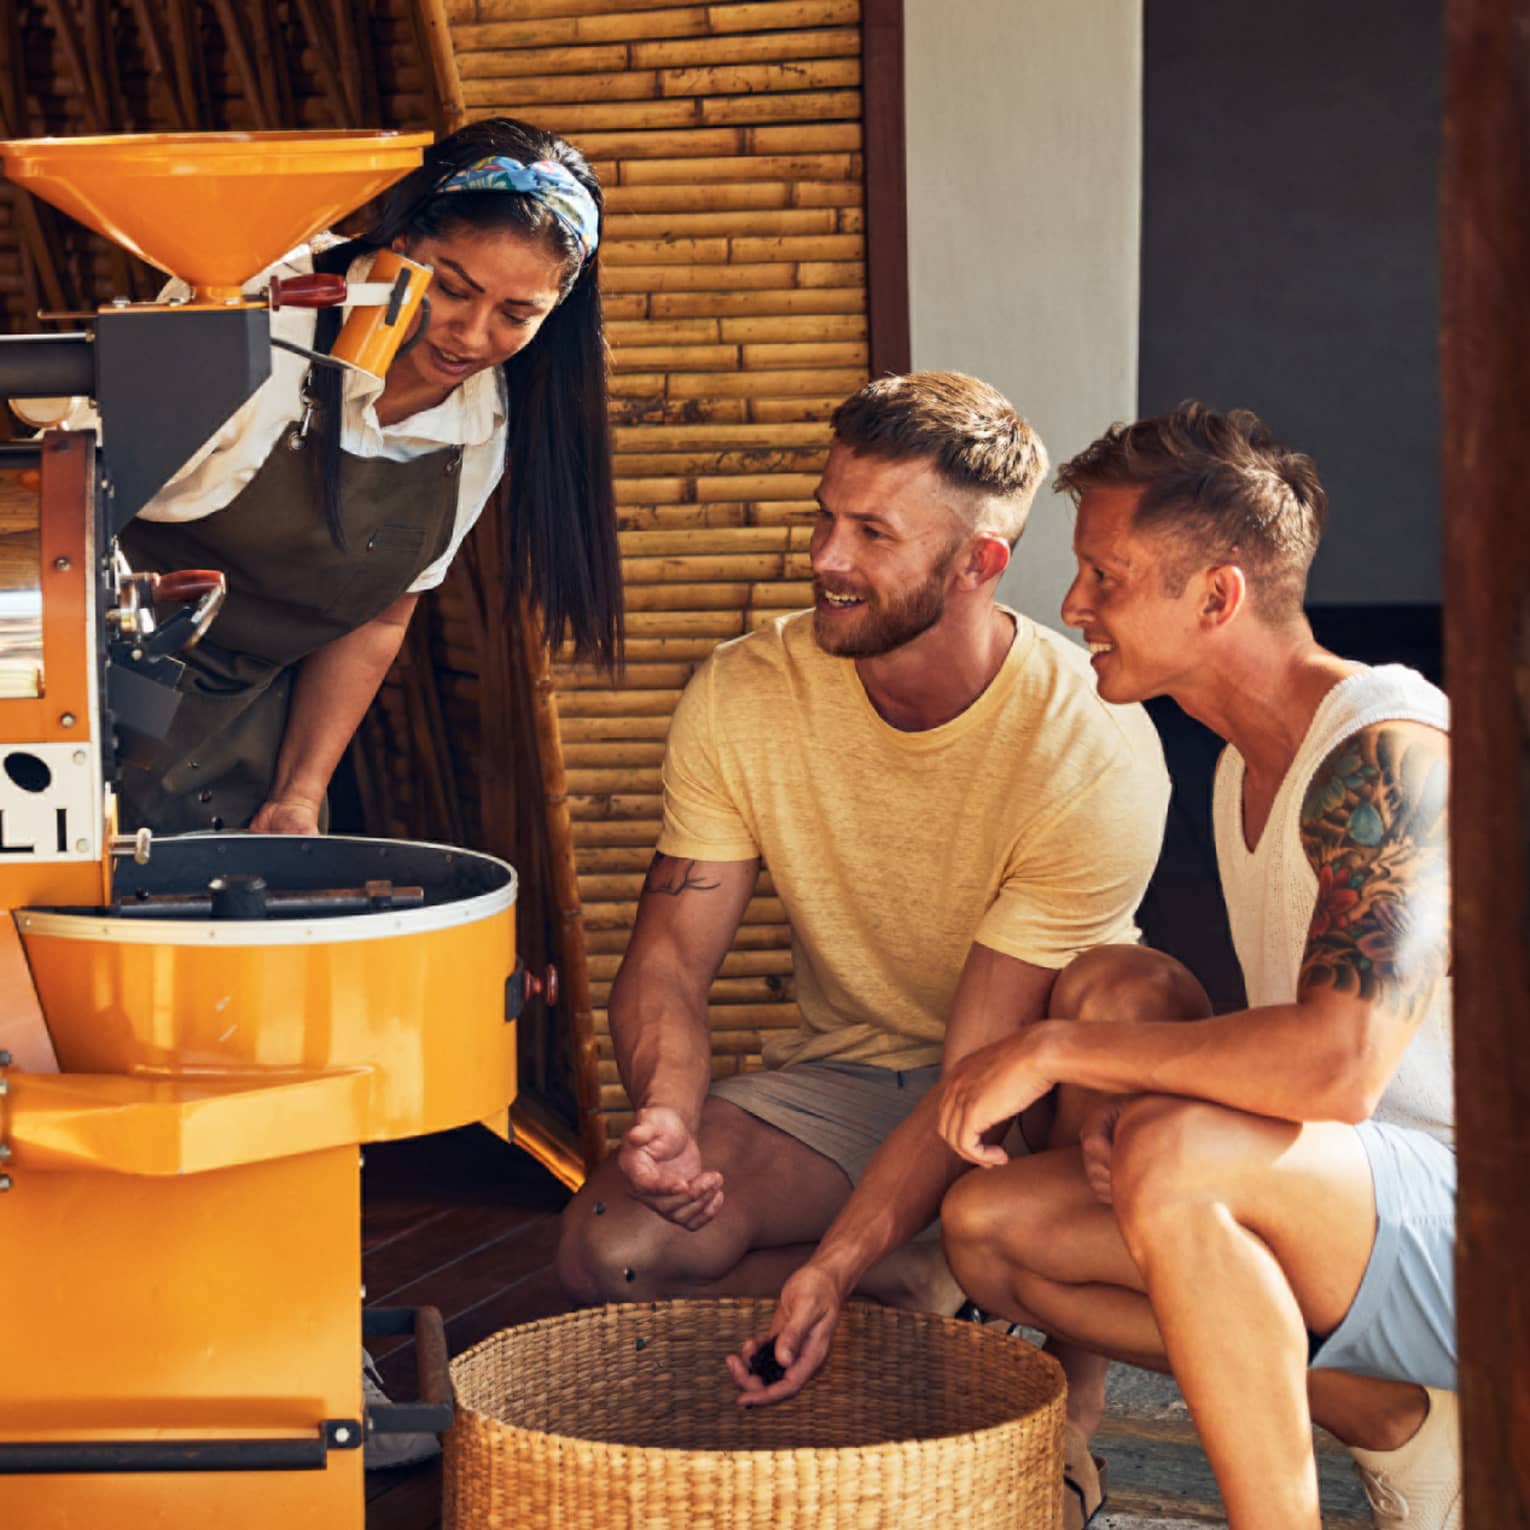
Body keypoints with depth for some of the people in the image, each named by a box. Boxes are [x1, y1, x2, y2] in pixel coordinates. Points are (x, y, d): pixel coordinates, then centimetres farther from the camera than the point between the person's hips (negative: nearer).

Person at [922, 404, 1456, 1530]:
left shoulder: (1393, 752, -19)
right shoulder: (1247, 766, 12)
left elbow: (1339, 1062, -32)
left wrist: (1061, 1050, -21)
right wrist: (1143, 1097, -5)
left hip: (1486, 1223, -10)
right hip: (1354, 1217, 10)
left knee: (1174, 1161, -34)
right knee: (990, 1224, 0)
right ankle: (1400, 1427, 3)